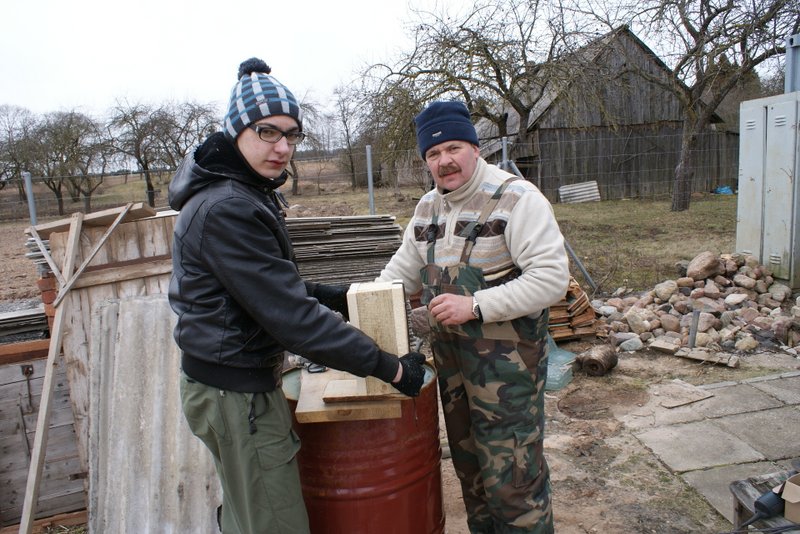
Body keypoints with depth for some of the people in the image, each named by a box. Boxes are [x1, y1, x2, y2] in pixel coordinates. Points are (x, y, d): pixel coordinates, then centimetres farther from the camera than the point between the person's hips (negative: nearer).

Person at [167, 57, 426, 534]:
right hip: (238, 395, -10)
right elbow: (291, 316, -27)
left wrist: (338, 296, 9)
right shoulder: (226, 209, -23)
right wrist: (391, 368, -22)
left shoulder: (245, 194, 10)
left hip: (237, 384, 10)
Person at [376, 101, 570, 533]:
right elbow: (403, 270, 16)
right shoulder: (428, 207, 8)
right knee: (468, 463, 21)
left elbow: (552, 278, -22)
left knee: (510, 474, 2)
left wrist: (475, 305, -27)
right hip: (449, 356, 7)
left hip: (507, 359, -7)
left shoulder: (517, 198, -14)